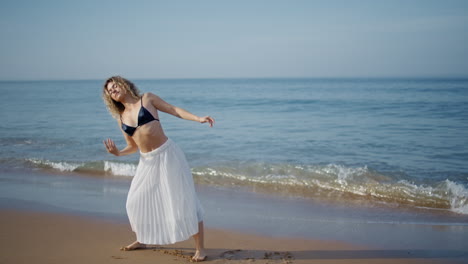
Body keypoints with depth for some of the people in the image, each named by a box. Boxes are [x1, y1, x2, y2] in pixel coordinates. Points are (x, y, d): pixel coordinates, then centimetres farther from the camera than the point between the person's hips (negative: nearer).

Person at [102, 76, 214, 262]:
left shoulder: (147, 99, 1)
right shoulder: (121, 118, 11)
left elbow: (175, 110, -1)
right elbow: (133, 146, 16)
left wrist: (198, 118, -13)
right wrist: (118, 153, -4)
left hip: (167, 154, -5)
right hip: (147, 161, 5)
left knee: (183, 200, -6)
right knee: (136, 201, 11)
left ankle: (200, 248, -1)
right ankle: (141, 240, 36)